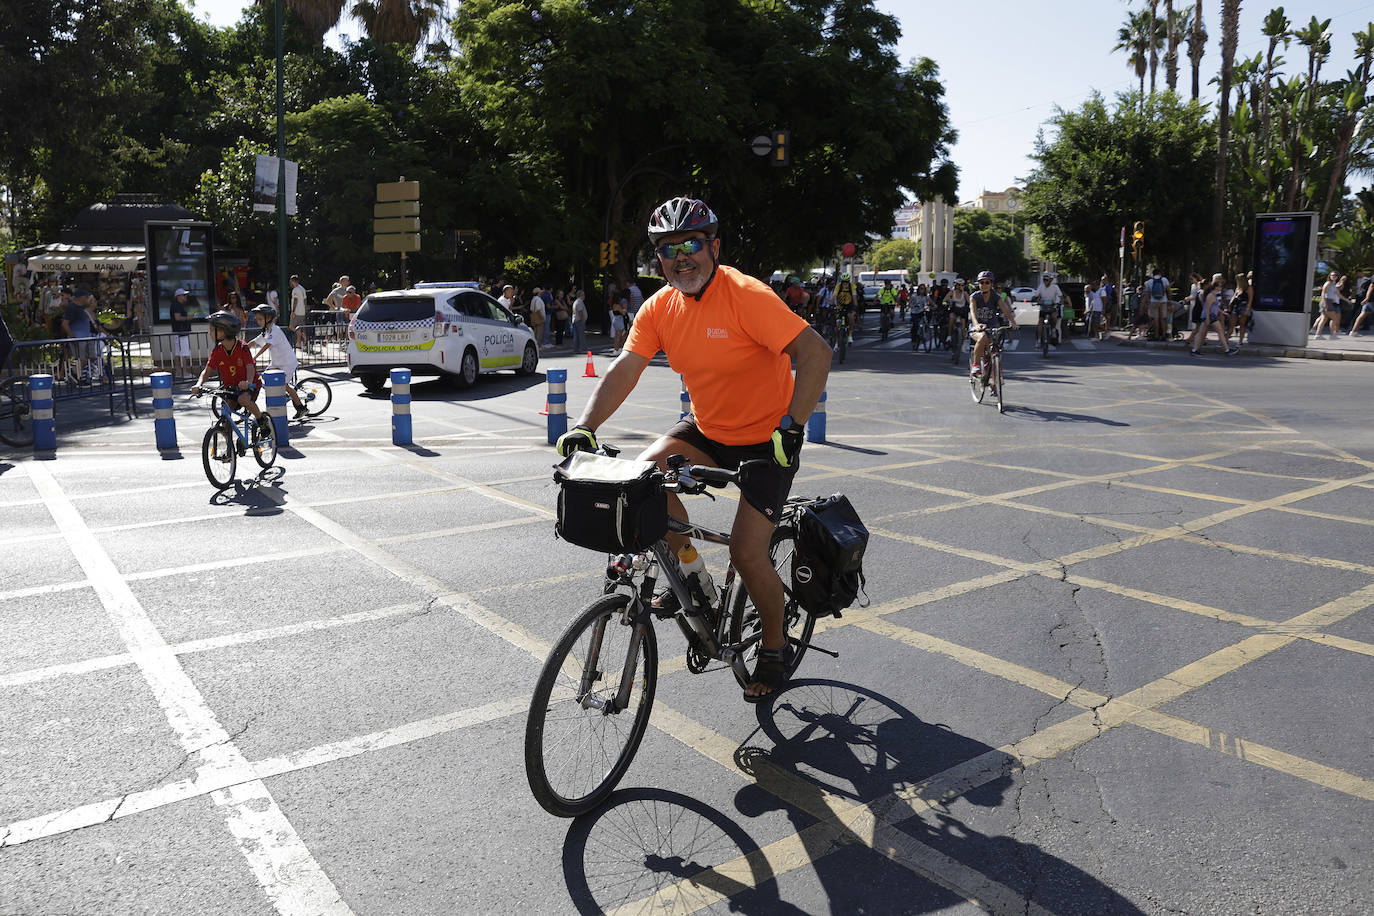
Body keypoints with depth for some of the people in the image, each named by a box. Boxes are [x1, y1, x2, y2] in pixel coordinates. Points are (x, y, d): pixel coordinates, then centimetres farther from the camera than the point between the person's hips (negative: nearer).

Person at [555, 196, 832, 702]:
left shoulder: (747, 295, -23)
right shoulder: (660, 308, -4)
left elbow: (816, 353, -28)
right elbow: (624, 370, -6)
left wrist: (791, 426, -34)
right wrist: (584, 428, -19)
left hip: (766, 438, -6)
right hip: (707, 429, 6)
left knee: (747, 553, -10)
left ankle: (776, 648, 18)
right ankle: (688, 574, 5)